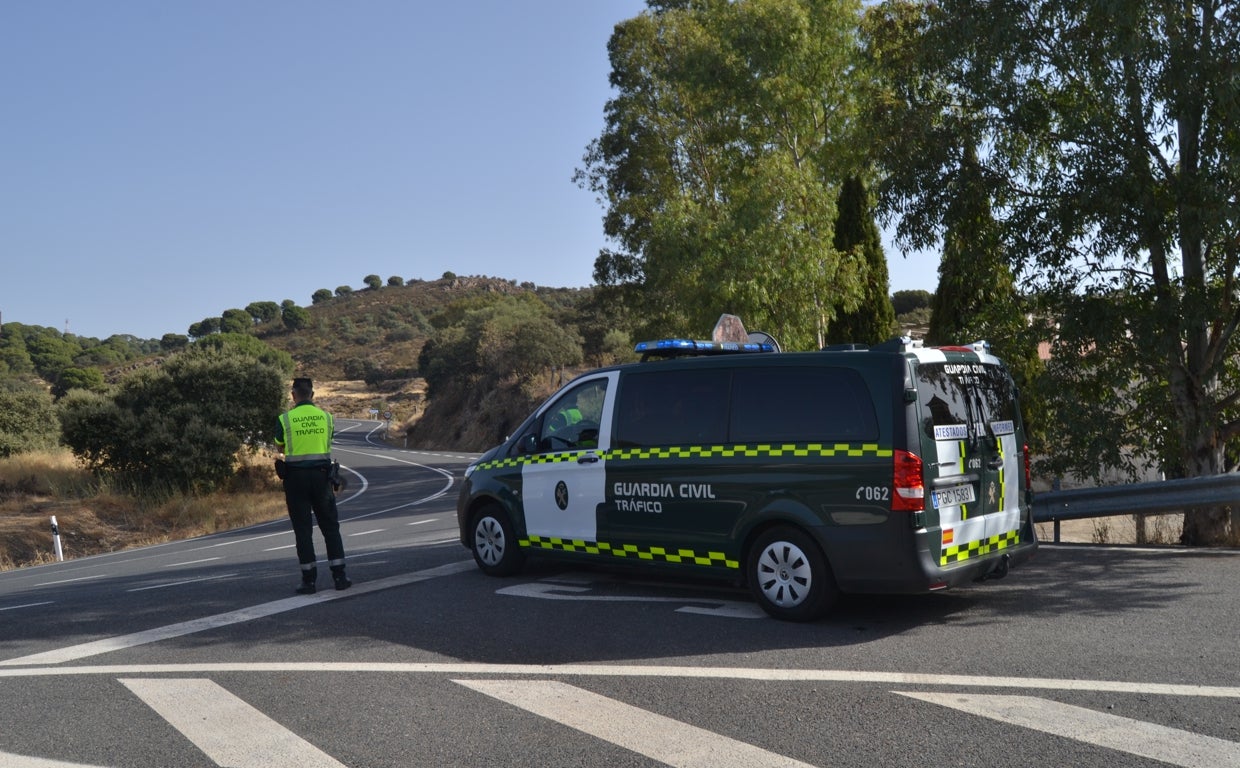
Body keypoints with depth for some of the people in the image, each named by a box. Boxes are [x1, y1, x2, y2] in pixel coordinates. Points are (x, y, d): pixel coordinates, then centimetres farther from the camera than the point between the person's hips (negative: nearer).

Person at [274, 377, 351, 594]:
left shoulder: (285, 419, -5)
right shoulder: (326, 416, 2)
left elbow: (280, 447, 8)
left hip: (295, 476, -2)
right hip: (321, 475, 2)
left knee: (303, 529, 3)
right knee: (330, 526, 9)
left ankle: (309, 579, 3)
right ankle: (339, 576, 7)